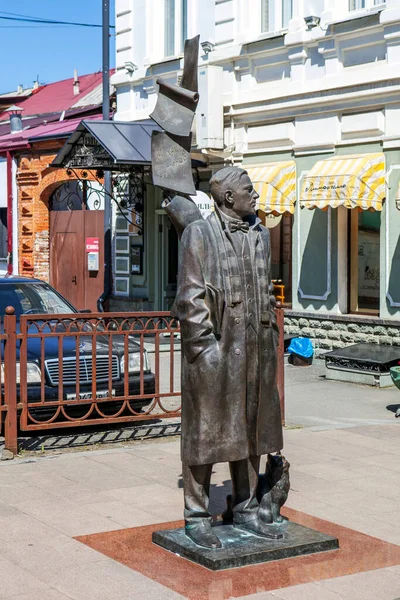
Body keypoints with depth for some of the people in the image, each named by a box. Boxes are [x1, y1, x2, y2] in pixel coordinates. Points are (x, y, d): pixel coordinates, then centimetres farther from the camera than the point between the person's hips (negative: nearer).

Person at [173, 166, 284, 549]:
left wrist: (270, 338, 13)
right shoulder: (199, 234, -7)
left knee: (250, 428, 12)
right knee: (205, 430, 1)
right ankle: (196, 517, 12)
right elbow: (191, 297, -11)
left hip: (254, 350, 7)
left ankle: (245, 510, 25)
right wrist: (206, 344, -16)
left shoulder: (260, 234, 12)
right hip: (214, 351, -6)